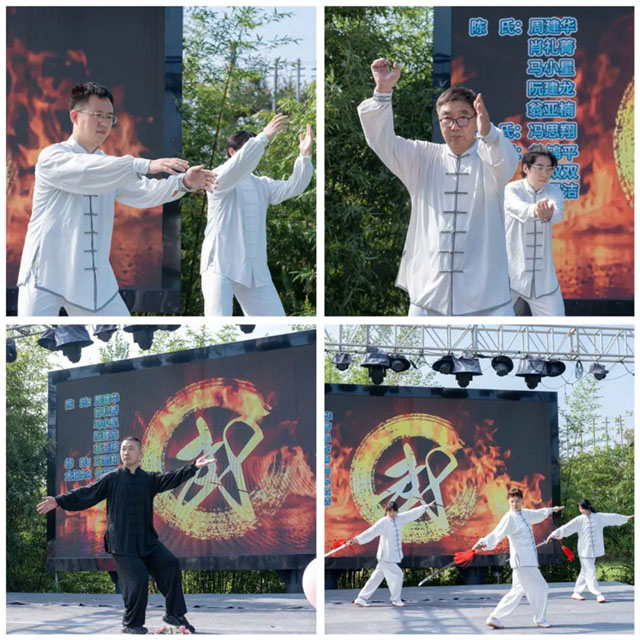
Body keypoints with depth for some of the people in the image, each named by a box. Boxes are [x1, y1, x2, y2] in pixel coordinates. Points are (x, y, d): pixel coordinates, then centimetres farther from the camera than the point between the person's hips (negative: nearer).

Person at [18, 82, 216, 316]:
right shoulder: (52, 157, -8)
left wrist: (184, 182, -22)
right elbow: (86, 173, -27)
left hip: (94, 278, 6)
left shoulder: (110, 167, 13)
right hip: (46, 276, -6)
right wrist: (145, 165, -36)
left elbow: (144, 192, -3)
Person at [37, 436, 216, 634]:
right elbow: (86, 494, -3)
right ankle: (131, 624, 8)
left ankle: (175, 614, 3)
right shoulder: (112, 479, 1)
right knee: (138, 579, -12)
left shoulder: (149, 480, 8)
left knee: (170, 564, -10)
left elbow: (171, 479, -3)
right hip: (122, 543, -3)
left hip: (147, 540, 3)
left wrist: (194, 467, -17)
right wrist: (59, 501, -12)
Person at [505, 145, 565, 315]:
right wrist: (535, 210, -57)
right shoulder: (512, 190, -9)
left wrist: (548, 214, -50)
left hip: (542, 273, 3)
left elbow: (557, 213, -23)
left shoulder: (554, 192, 0)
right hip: (510, 270, -3)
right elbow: (519, 208, -32)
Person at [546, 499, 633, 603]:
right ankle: (598, 594, -8)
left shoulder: (599, 517, 3)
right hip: (585, 550, -4)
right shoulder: (579, 520, -6)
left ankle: (576, 593, 20)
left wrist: (626, 518, 29)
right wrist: (553, 535, -20)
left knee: (585, 572, 11)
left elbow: (612, 517, 16)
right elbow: (566, 528, -11)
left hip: (594, 550, 4)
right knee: (590, 572, -8)